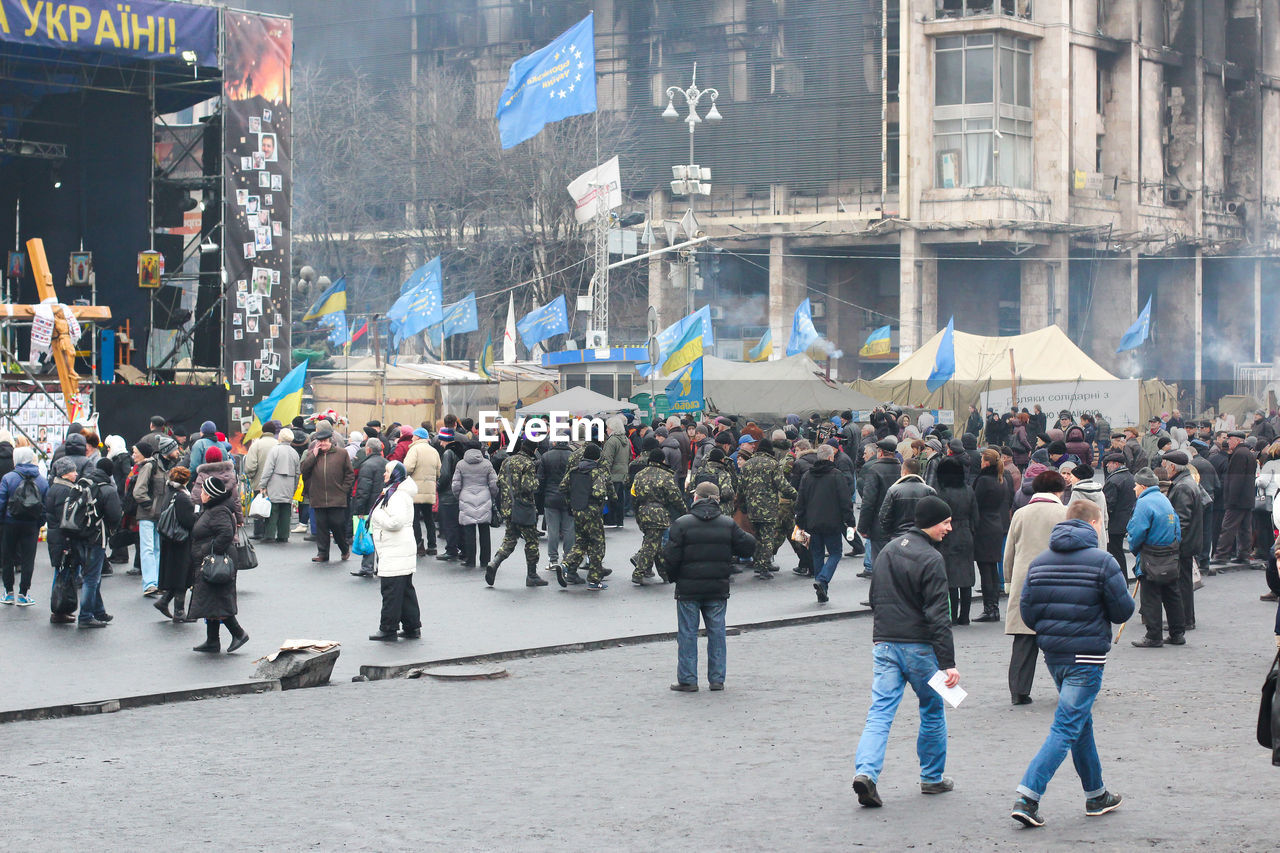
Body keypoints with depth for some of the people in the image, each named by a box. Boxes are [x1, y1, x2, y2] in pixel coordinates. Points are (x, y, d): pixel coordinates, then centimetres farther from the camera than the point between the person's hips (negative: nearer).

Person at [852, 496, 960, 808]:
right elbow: (938, 615, -17)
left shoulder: (887, 551, 12)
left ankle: (865, 770, -21)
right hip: (919, 647, -5)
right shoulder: (930, 559, -12)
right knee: (933, 711, 14)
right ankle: (932, 778, 22)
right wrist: (948, 662, -18)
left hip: (884, 644, 5)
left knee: (880, 712, -1)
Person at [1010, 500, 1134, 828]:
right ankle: (1027, 797, -17)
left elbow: (1027, 611, 5)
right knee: (1066, 728, -7)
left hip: (1052, 654, 7)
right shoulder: (1102, 561, -11)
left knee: (1082, 725, 20)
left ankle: (1096, 795, 30)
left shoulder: (1039, 562, 5)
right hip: (1086, 657, -7)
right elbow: (1122, 611, -8)